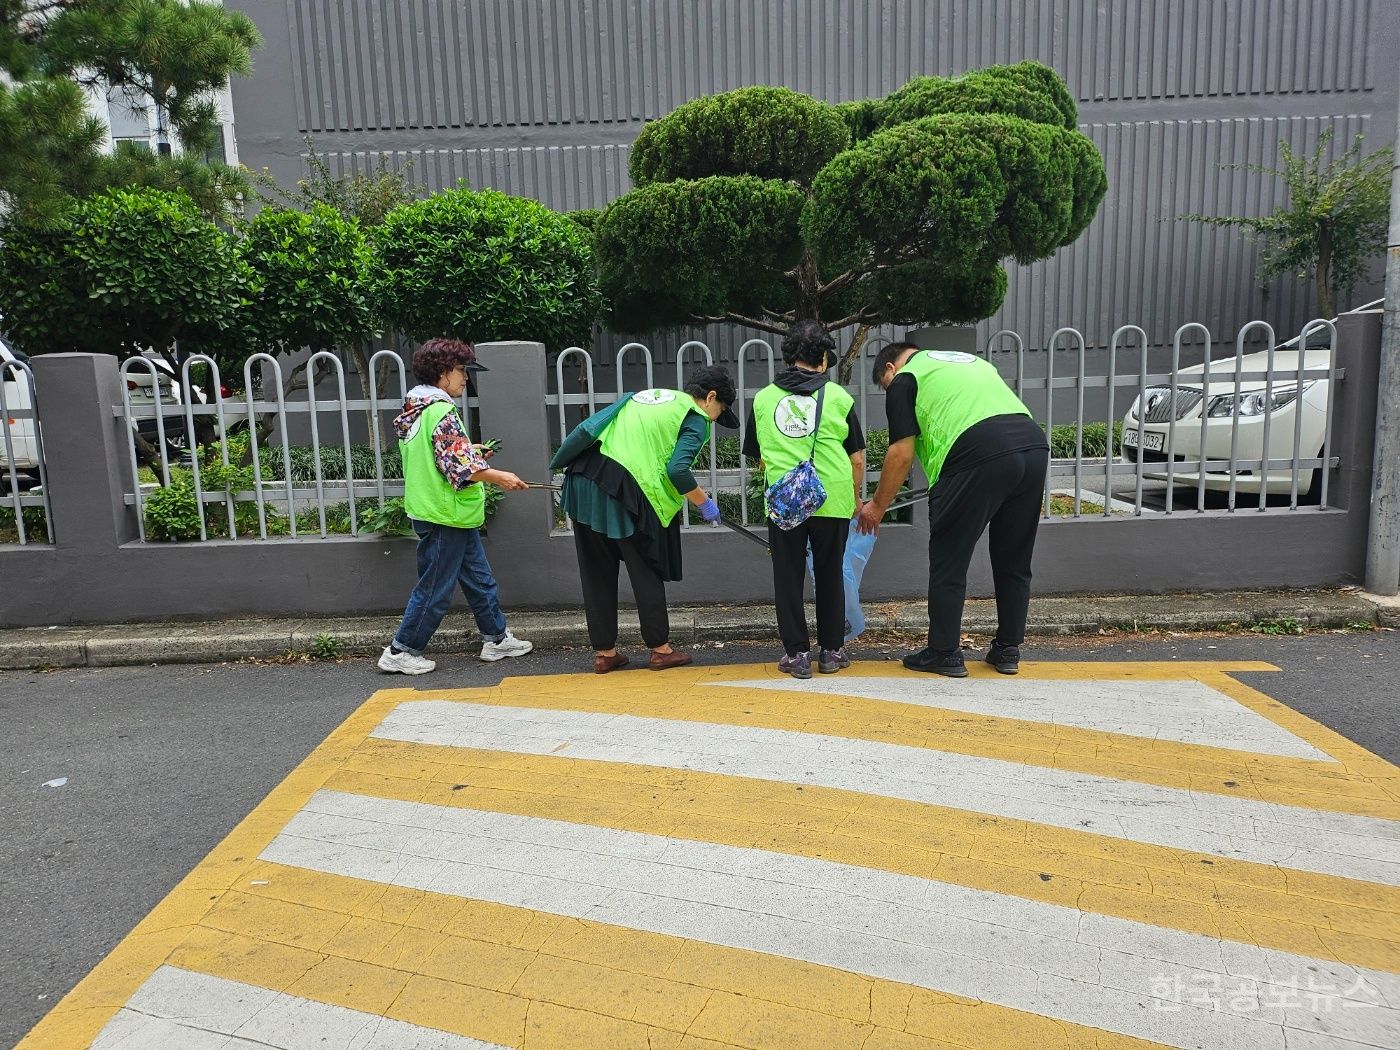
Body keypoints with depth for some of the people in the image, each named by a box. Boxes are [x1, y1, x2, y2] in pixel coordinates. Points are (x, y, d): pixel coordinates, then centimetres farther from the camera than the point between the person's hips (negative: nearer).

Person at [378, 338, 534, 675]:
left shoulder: (417, 409, 12)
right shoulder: (441, 411, -19)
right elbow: (458, 466, -23)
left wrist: (472, 454, 14)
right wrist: (499, 477, -15)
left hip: (455, 515, 10)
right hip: (445, 516, -10)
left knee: (479, 579, 16)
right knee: (434, 589, 1)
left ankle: (497, 638, 26)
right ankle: (401, 652, 12)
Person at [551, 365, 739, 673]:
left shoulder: (647, 395, 25)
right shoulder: (695, 419, 3)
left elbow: (588, 427, 22)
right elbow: (677, 470, -13)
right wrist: (704, 503, 1)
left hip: (583, 480, 7)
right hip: (625, 490, -7)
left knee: (597, 573, 13)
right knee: (647, 573, 9)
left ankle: (604, 652, 22)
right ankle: (660, 649, 19)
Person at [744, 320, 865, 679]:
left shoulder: (763, 398, 9)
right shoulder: (838, 397, 5)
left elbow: (759, 456, 16)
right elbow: (857, 459, 8)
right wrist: (856, 496, 24)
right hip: (832, 498, 0)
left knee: (788, 577, 10)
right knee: (830, 575, 14)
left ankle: (797, 654, 13)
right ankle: (831, 651, 21)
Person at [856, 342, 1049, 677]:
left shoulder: (905, 379, 12)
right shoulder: (972, 361, 33)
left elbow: (902, 453, 6)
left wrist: (877, 506, 17)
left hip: (979, 455, -7)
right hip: (1035, 446, 7)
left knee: (948, 561, 7)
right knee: (1014, 561, 18)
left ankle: (944, 653, 14)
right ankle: (1008, 650, 26)